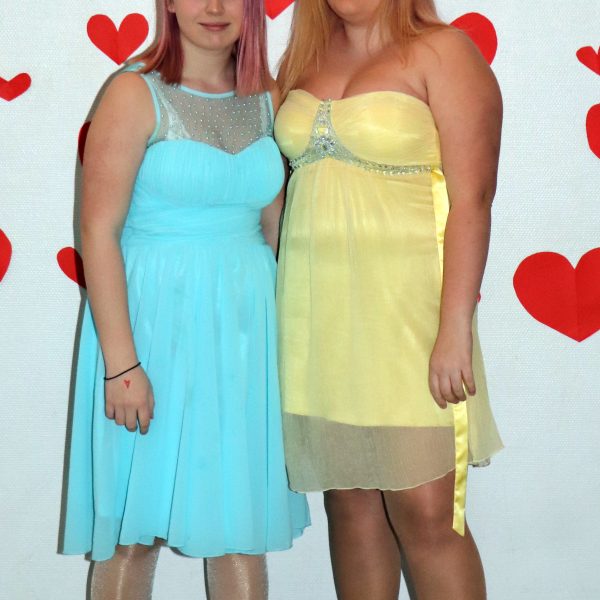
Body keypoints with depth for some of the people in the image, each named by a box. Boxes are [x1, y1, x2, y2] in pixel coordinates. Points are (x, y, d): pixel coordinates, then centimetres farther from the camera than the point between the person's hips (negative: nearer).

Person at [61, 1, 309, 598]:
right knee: (135, 529, 5)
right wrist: (121, 363, -17)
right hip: (155, 322, -4)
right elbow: (99, 231, -12)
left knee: (242, 520, 11)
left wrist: (278, 338, 8)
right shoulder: (137, 93, -7)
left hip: (244, 326, 4)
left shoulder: (266, 99, 8)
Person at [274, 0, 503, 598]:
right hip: (316, 311, 5)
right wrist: (285, 313, 9)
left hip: (404, 305, -5)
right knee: (350, 502, 9)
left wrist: (455, 330, -17)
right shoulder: (303, 60, 14)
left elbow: (471, 198, -10)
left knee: (424, 511, -6)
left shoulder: (442, 52, -3)